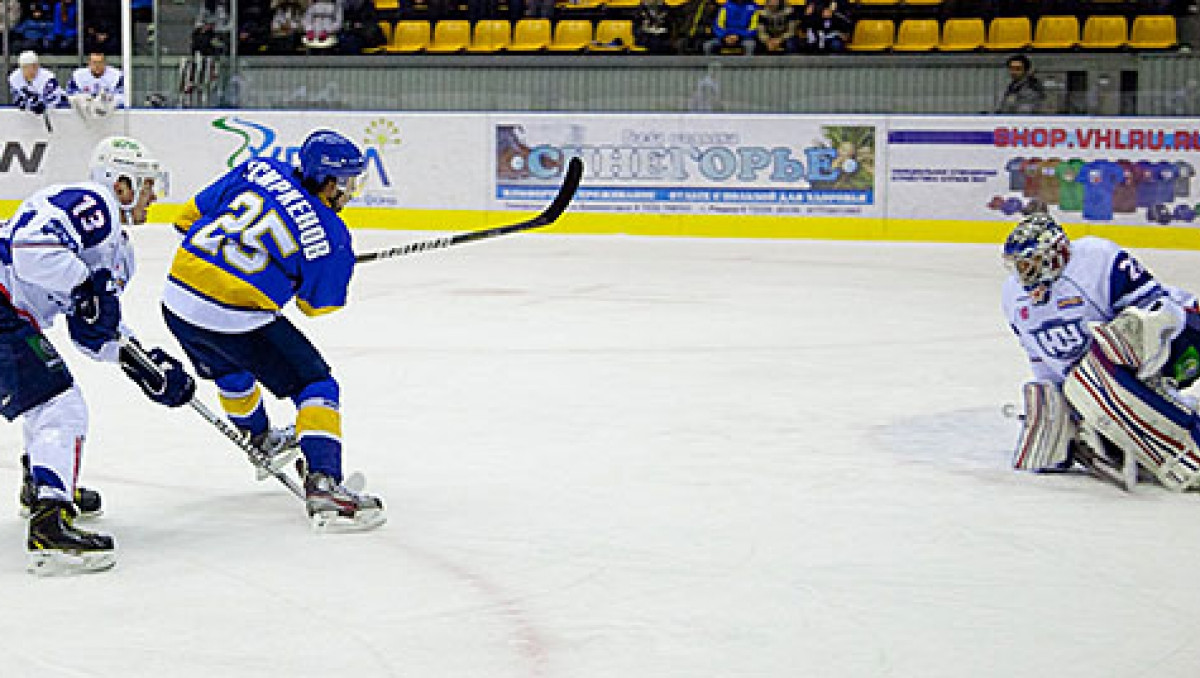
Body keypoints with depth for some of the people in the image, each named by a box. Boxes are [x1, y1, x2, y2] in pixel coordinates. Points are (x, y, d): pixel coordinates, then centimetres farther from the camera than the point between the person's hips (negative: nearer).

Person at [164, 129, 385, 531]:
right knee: (316, 385, 4)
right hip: (236, 319, -7)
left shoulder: (260, 170, 7)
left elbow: (191, 215, 15)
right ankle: (321, 483, -11)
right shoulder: (330, 235, -4)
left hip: (178, 299, 7)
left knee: (231, 371, 35)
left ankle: (262, 441, 58)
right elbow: (315, 305, 9)